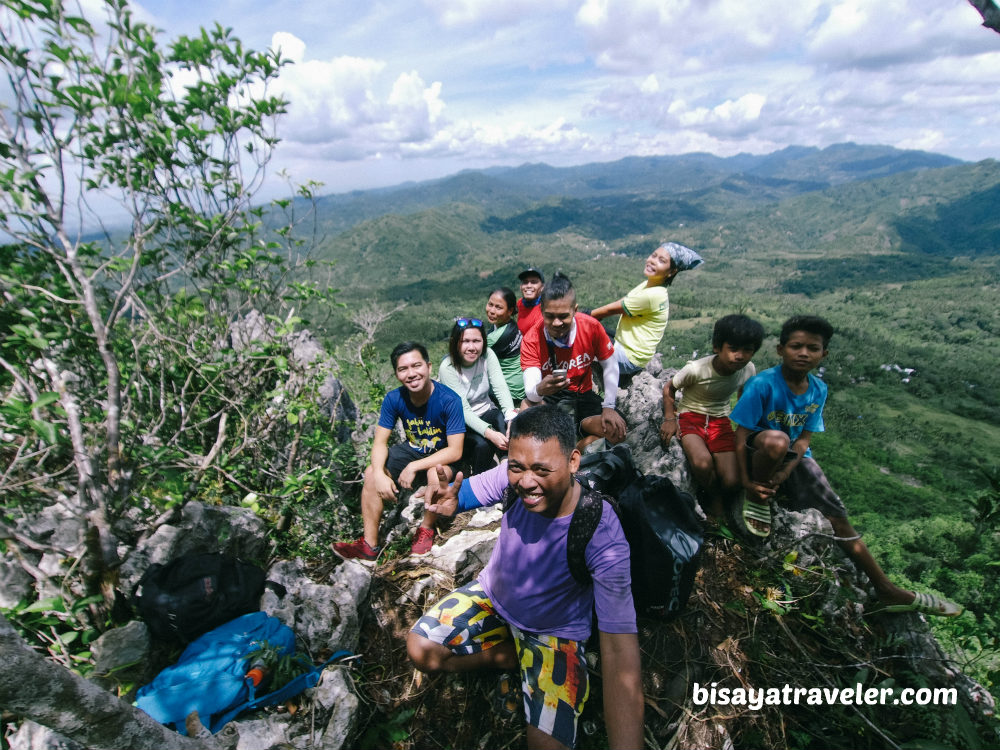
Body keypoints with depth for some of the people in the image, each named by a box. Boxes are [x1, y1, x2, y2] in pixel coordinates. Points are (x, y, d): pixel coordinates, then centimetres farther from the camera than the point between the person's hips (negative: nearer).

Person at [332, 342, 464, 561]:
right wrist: (380, 474, -29)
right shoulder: (394, 399, -14)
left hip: (444, 457, -5)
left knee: (436, 473, -37)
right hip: (413, 450, 5)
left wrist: (414, 467, -32)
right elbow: (380, 442, -10)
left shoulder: (449, 400, -29)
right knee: (371, 473, -13)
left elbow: (455, 451, -28)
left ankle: (427, 529, -7)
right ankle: (369, 545, -2)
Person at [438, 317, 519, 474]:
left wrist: (512, 418, -41)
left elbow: (501, 388, -21)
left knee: (501, 418, -31)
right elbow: (463, 411, -25)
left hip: (486, 412, 3)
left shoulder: (487, 355, -10)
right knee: (483, 444, -31)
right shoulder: (447, 368, -20)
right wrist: (489, 433, -40)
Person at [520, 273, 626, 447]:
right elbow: (530, 391, -27)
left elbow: (610, 367, -1)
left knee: (616, 431, -21)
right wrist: (539, 389, -51)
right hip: (547, 399, -2)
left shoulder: (591, 327, -15)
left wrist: (608, 406, -7)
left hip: (582, 394, 2)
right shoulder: (531, 339, -18)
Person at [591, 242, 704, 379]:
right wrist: (592, 315, -2)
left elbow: (612, 309, -17)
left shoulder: (652, 295, -25)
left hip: (628, 359, -9)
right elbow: (619, 304, 6)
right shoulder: (648, 285, 3)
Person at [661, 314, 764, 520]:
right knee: (702, 463, -33)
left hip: (720, 419, 4)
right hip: (690, 416, -3)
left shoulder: (748, 370, -9)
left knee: (732, 482, -16)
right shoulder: (696, 369, -23)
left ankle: (711, 501, 20)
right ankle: (716, 503, 0)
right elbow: (669, 388, -5)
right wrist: (669, 418, -15)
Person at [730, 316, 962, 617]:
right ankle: (757, 500, -13)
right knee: (777, 439, -39)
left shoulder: (818, 390, -1)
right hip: (760, 453, -6)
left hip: (793, 458, 6)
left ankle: (887, 590, 18)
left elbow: (804, 440, -6)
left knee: (837, 515, 1)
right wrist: (747, 481, -23)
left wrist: (782, 475, -22)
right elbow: (741, 434, -19)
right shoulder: (763, 384, -20)